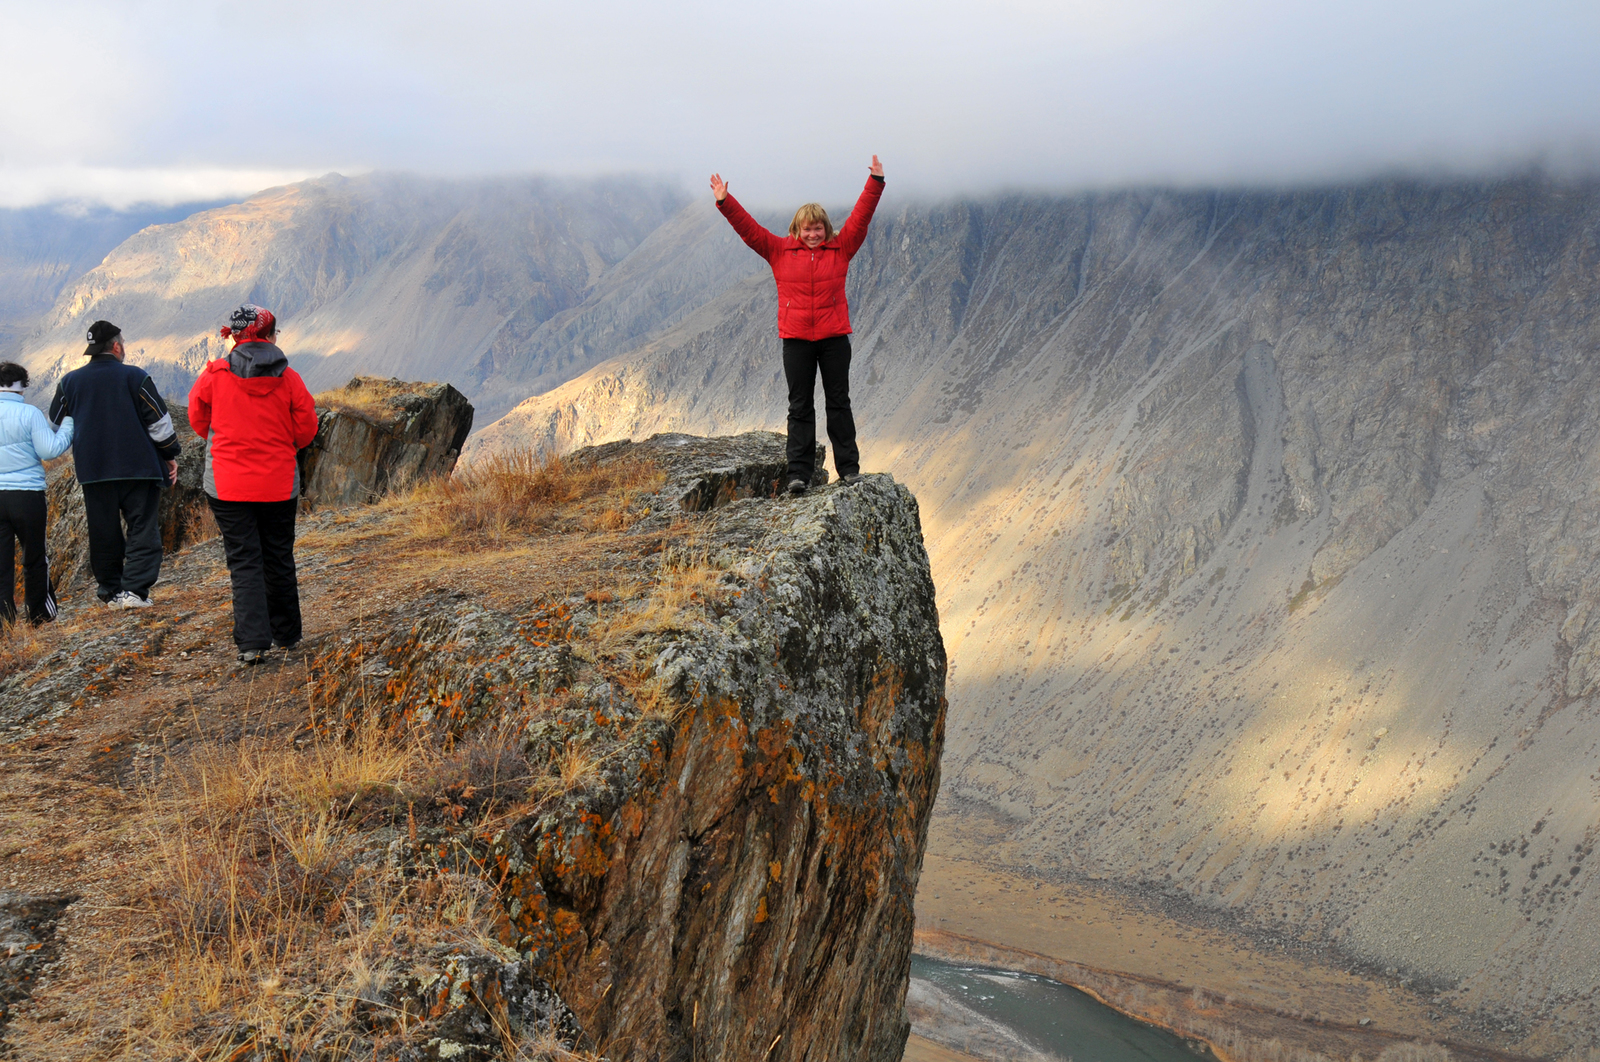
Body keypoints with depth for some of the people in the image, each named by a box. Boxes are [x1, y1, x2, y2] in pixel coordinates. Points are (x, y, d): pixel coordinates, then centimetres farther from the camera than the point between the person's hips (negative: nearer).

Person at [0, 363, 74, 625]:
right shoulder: (29, 414, -9)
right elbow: (50, 450, -12)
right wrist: (67, 426, 2)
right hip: (27, 493, -3)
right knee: (35, 557, 11)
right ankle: (39, 614, 20)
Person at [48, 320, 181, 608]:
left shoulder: (69, 382, 7)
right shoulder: (135, 377, -5)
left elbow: (56, 427, 17)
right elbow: (159, 422, -4)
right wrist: (170, 455, 6)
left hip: (92, 473, 3)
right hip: (139, 468, -3)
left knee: (104, 533, 12)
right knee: (143, 530, 0)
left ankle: (111, 590, 16)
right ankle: (135, 589, -12)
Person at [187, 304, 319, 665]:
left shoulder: (214, 375, -6)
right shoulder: (288, 378, -4)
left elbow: (198, 419, 8)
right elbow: (306, 429, 1)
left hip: (228, 486, -1)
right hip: (279, 485, 1)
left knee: (244, 562, 1)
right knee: (279, 558, 15)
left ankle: (252, 641, -9)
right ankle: (286, 633, 27)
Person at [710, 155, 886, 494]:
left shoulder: (841, 249, 4)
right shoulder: (780, 251, 4)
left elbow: (861, 217, 2)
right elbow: (748, 227, 3)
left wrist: (875, 182, -4)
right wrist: (724, 202, -6)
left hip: (834, 338, 0)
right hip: (796, 339, 0)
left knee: (839, 402, 6)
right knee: (800, 405, 3)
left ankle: (849, 466, 12)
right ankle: (799, 472, 2)